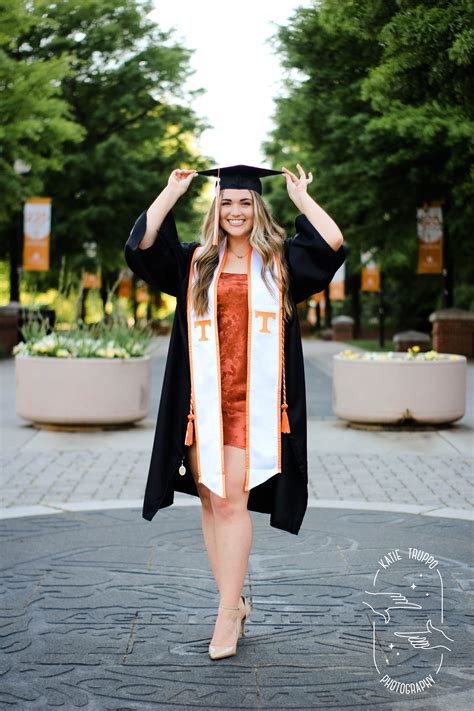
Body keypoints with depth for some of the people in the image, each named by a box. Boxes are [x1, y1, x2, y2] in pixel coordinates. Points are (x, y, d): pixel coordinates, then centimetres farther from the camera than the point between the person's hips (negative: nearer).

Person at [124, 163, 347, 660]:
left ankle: (227, 615, -5)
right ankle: (234, 602, 17)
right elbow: (141, 243, 0)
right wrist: (174, 190, 7)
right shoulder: (195, 261, 12)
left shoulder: (278, 261, 9)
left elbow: (332, 244, -3)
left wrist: (299, 194, 5)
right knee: (211, 500, 4)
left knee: (232, 499, -10)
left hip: (253, 398, -2)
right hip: (205, 396, 2)